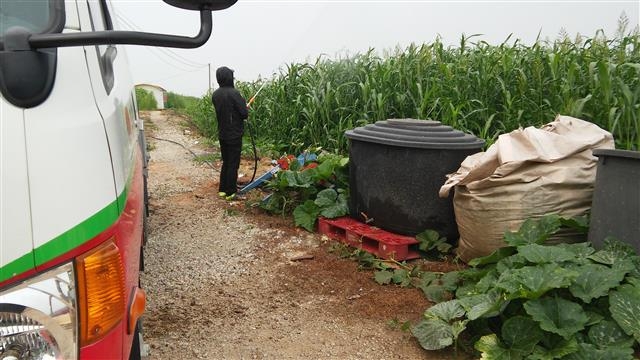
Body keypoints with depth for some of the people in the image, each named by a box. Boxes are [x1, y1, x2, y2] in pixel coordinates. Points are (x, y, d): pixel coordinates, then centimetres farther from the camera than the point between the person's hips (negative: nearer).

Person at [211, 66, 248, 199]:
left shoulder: (215, 95, 3)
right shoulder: (234, 93, -18)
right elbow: (244, 113, -17)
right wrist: (243, 104, 5)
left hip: (222, 134, 7)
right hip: (234, 135, -6)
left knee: (225, 162, 18)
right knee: (233, 164, 2)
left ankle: (222, 189, 22)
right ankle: (230, 192, 7)